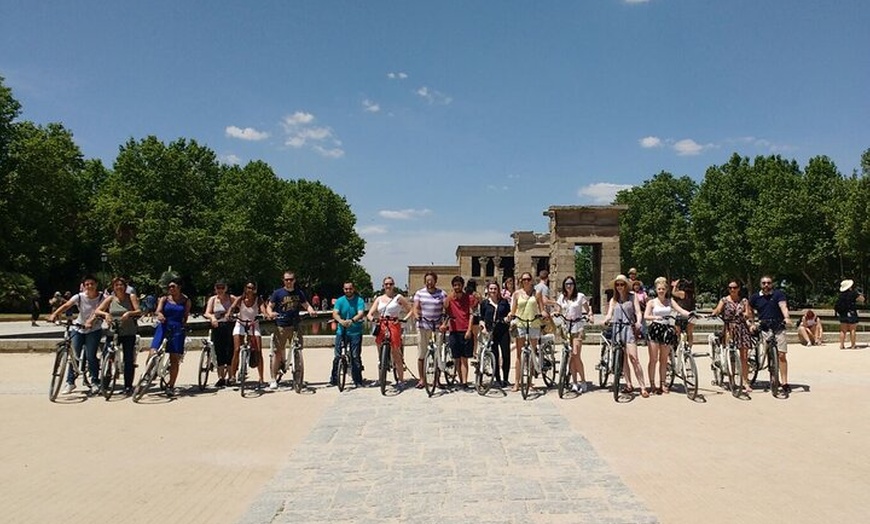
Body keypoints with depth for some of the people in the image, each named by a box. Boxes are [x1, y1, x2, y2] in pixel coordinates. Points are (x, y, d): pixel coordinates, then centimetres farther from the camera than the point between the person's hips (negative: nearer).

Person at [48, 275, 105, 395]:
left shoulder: (101, 297, -11)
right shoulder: (79, 297, -8)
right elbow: (66, 305, -21)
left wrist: (91, 321, -41)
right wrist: (54, 314, -38)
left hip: (94, 330, -2)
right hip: (78, 329, 2)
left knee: (90, 356, -6)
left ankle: (95, 382, 8)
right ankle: (70, 382, 14)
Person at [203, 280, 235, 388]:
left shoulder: (231, 298, 4)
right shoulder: (212, 299, 7)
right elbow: (207, 313, -3)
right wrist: (212, 317, -25)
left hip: (229, 327, -1)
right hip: (217, 327, 1)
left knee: (230, 351, -3)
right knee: (219, 353, 2)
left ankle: (230, 376, 12)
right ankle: (221, 377, 10)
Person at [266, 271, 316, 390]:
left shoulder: (299, 293, 11)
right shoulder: (278, 293, 4)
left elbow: (306, 305, 13)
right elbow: (269, 306, 4)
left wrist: (311, 311, -10)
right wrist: (270, 313, -19)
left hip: (295, 326, 2)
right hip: (281, 326, -2)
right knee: (278, 352, -2)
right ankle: (273, 379, 6)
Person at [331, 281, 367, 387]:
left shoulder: (359, 301, -1)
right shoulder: (339, 301, 5)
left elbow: (361, 314, -16)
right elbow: (335, 313, -10)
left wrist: (352, 320, -36)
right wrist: (341, 321, -32)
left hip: (355, 332, -2)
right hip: (341, 331, 2)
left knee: (356, 357, -1)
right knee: (337, 356, 1)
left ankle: (358, 381, 7)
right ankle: (333, 379, 11)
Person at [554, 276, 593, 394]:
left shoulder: (580, 296, 2)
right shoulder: (561, 297, 11)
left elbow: (588, 310, 6)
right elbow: (558, 311, 10)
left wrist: (589, 316, -14)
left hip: (577, 326, -4)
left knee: (575, 354, -12)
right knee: (570, 356, 3)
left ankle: (583, 381, 0)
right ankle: (574, 382, 10)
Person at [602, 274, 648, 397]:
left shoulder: (632, 296, 8)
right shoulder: (613, 300, 16)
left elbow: (638, 312, 1)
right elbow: (609, 314, 8)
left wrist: (638, 322, -19)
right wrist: (605, 320, -15)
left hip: (629, 328, -4)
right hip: (617, 329, 4)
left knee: (633, 358, -13)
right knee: (623, 359, 5)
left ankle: (643, 387, -11)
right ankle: (629, 385, 13)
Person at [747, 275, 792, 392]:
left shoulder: (778, 294, 1)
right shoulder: (755, 297, 8)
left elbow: (783, 306, -15)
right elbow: (749, 311, 20)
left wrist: (786, 318, -31)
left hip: (778, 328, -2)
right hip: (764, 329, 2)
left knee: (781, 355, -6)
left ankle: (785, 382, -1)